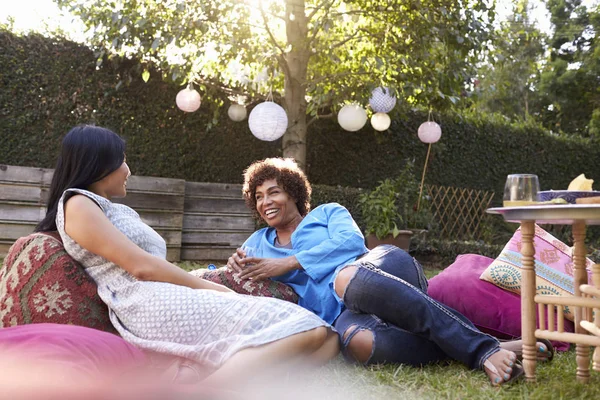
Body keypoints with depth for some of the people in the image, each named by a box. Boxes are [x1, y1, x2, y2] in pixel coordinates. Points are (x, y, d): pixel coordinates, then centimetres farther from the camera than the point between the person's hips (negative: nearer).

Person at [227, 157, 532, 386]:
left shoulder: (328, 212, 19)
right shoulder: (258, 243, 29)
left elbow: (351, 241, 0)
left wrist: (289, 263, -6)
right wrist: (236, 265, -1)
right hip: (343, 313, 1)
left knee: (347, 278, -41)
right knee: (357, 342, -40)